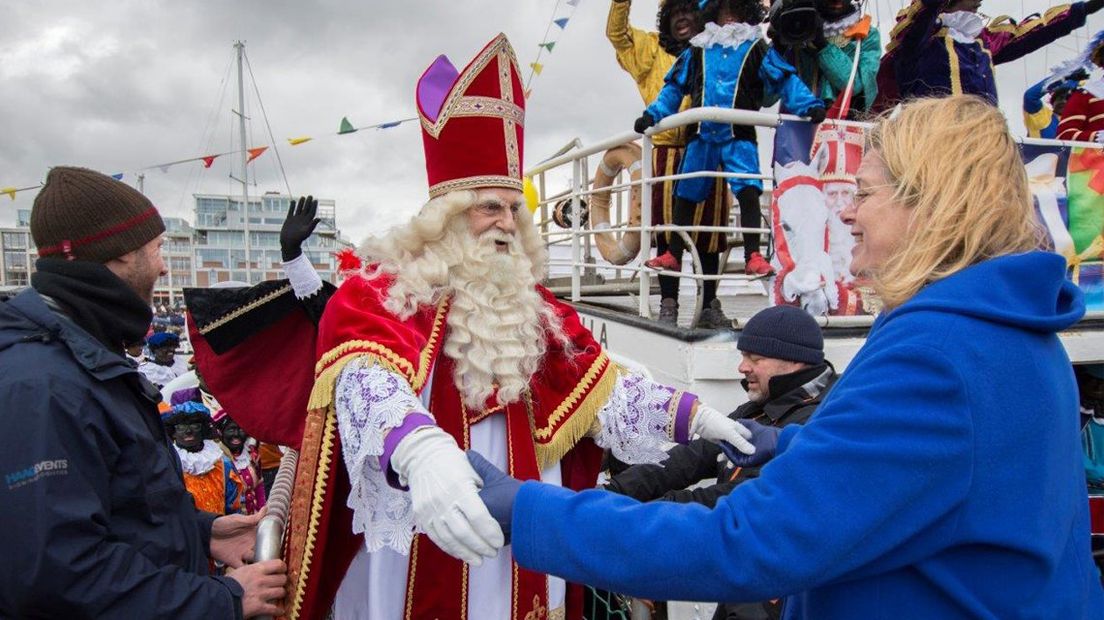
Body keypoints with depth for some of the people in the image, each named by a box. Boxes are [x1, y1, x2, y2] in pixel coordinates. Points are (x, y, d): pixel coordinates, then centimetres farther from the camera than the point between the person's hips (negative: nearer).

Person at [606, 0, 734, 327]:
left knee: (708, 229, 3)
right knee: (668, 230, -5)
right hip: (669, 150, -1)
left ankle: (710, 305, 11)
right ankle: (668, 304, 1)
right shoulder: (654, 49, 17)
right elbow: (617, 33, 13)